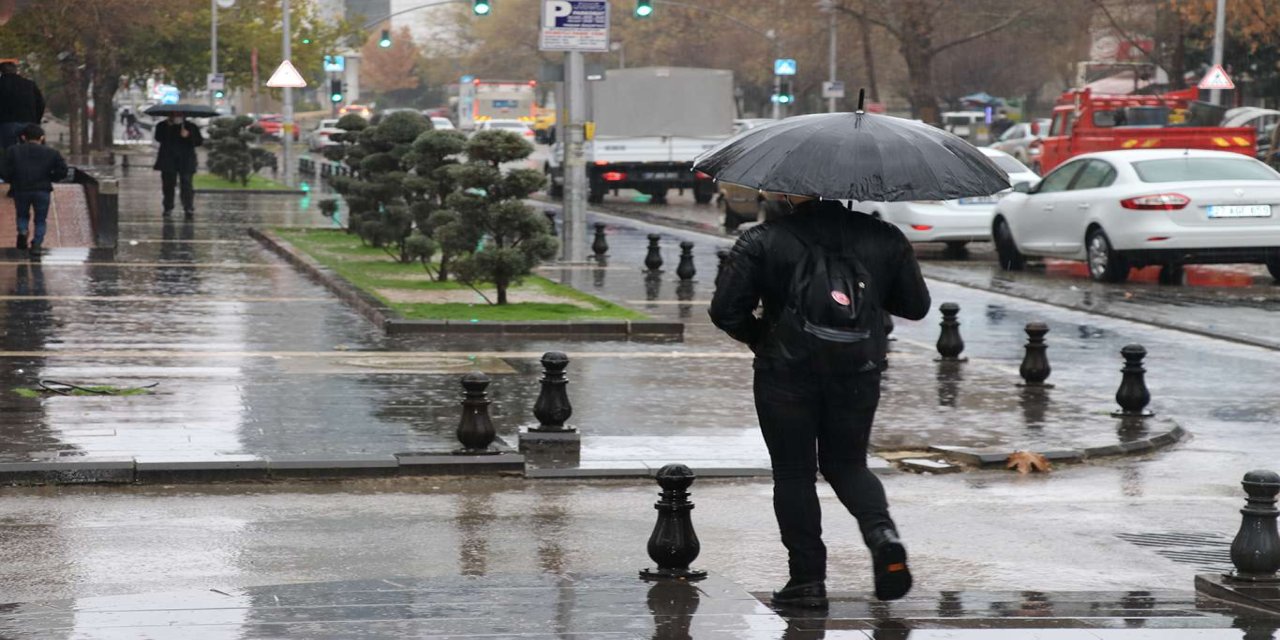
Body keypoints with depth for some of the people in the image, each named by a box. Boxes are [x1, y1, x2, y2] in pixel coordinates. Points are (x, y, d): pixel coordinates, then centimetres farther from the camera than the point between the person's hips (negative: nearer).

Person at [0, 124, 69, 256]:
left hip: (21, 190, 1)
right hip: (42, 191, 0)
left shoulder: (13, 151, 2)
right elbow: (62, 171, -2)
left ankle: (22, 231, -7)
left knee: (22, 215, 21)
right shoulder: (51, 153, 2)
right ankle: (37, 244, -3)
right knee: (40, 220, 11)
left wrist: (12, 180, 11)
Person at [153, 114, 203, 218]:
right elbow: (158, 138, -7)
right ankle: (168, 208, 11)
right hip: (168, 160, 2)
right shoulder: (163, 126, 9)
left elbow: (199, 141, 3)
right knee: (168, 184, 3)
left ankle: (189, 208, -13)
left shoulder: (191, 126, 8)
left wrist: (189, 136, -14)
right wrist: (166, 126, -15)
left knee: (186, 184, -11)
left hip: (186, 162, -1)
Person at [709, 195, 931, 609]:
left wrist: (759, 337, 10)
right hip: (857, 375, 3)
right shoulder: (884, 239, 3)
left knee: (794, 473, 8)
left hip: (787, 376, -3)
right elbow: (917, 305, 10)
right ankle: (883, 533, -7)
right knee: (847, 463, 19)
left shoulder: (763, 241, -6)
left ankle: (807, 578, 6)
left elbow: (725, 310, -7)